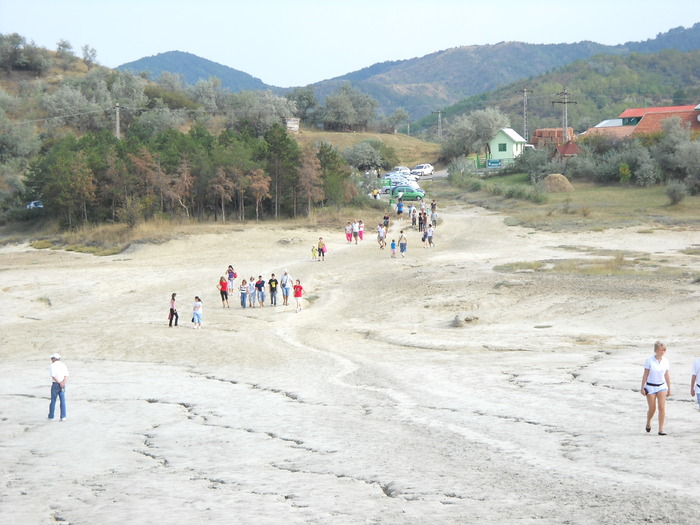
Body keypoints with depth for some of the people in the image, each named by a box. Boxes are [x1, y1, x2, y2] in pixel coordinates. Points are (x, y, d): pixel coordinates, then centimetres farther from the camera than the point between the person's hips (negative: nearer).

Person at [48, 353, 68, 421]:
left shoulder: (52, 366, -5)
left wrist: (60, 382, -15)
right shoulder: (63, 366, 9)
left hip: (55, 384, -3)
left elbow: (53, 376, -17)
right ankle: (63, 416, -6)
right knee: (62, 401, 1)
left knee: (53, 400, 9)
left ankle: (51, 415, 19)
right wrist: (63, 383, -15)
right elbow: (66, 376, -3)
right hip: (63, 385, 3)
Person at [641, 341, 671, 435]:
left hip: (662, 386, 2)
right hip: (650, 386, -2)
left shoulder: (665, 361, -1)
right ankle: (648, 423, 34)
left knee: (662, 407, -10)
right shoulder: (649, 360, -10)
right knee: (652, 409, 3)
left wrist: (669, 388, 9)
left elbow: (667, 375, 7)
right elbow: (645, 374, -7)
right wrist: (642, 388, -7)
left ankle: (661, 430, -7)